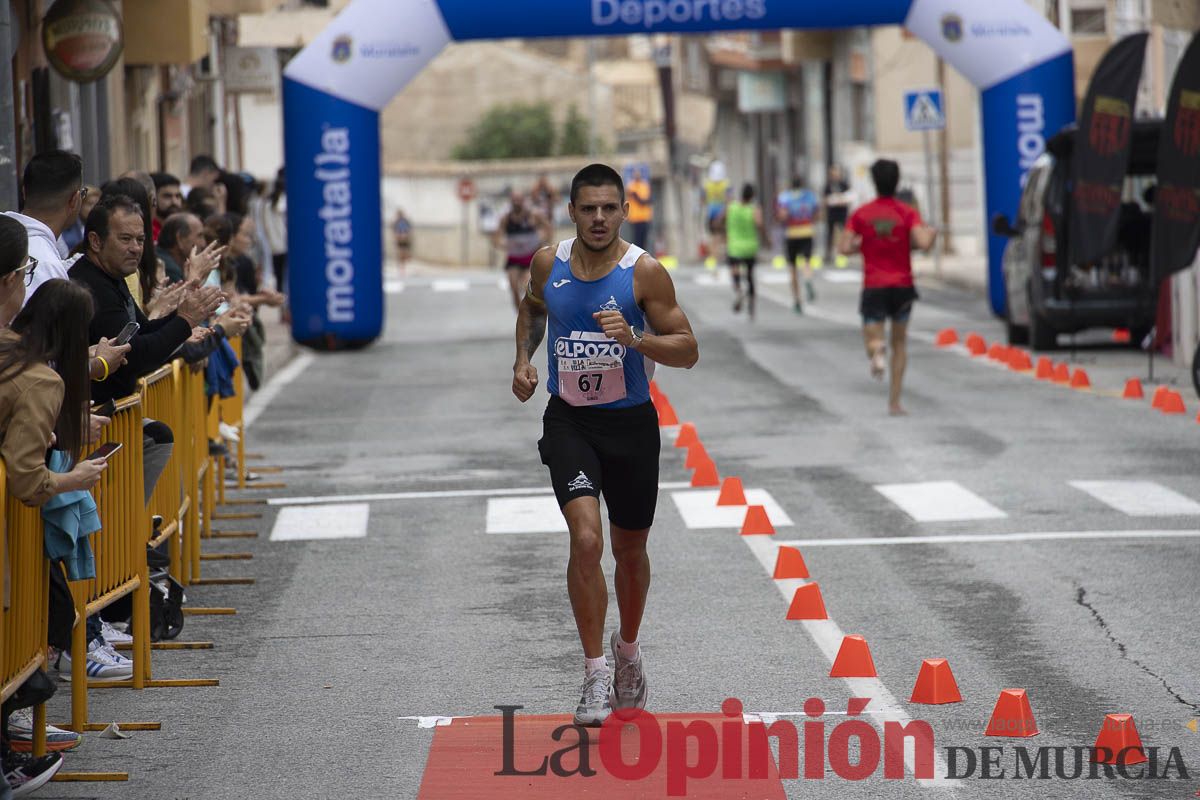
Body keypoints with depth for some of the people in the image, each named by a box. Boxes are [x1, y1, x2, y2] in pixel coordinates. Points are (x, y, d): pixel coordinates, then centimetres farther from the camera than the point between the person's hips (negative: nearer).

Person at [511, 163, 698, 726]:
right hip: (569, 423, 0)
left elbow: (688, 350, -10)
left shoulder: (644, 272, -12)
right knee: (586, 539, -19)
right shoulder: (549, 263, -2)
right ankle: (596, 676, -12)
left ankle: (627, 648, 41)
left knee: (630, 550, 14)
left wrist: (633, 338, -26)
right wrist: (523, 358, 5)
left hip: (630, 423, 0)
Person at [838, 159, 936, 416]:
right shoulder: (907, 213, -5)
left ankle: (876, 348, -33)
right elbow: (923, 243, -19)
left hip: (873, 286, 0)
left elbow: (843, 248, -7)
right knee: (900, 342, 16)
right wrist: (932, 232, 4)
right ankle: (894, 401, 12)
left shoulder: (860, 215, 0)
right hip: (902, 285, 0)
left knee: (871, 335, 7)